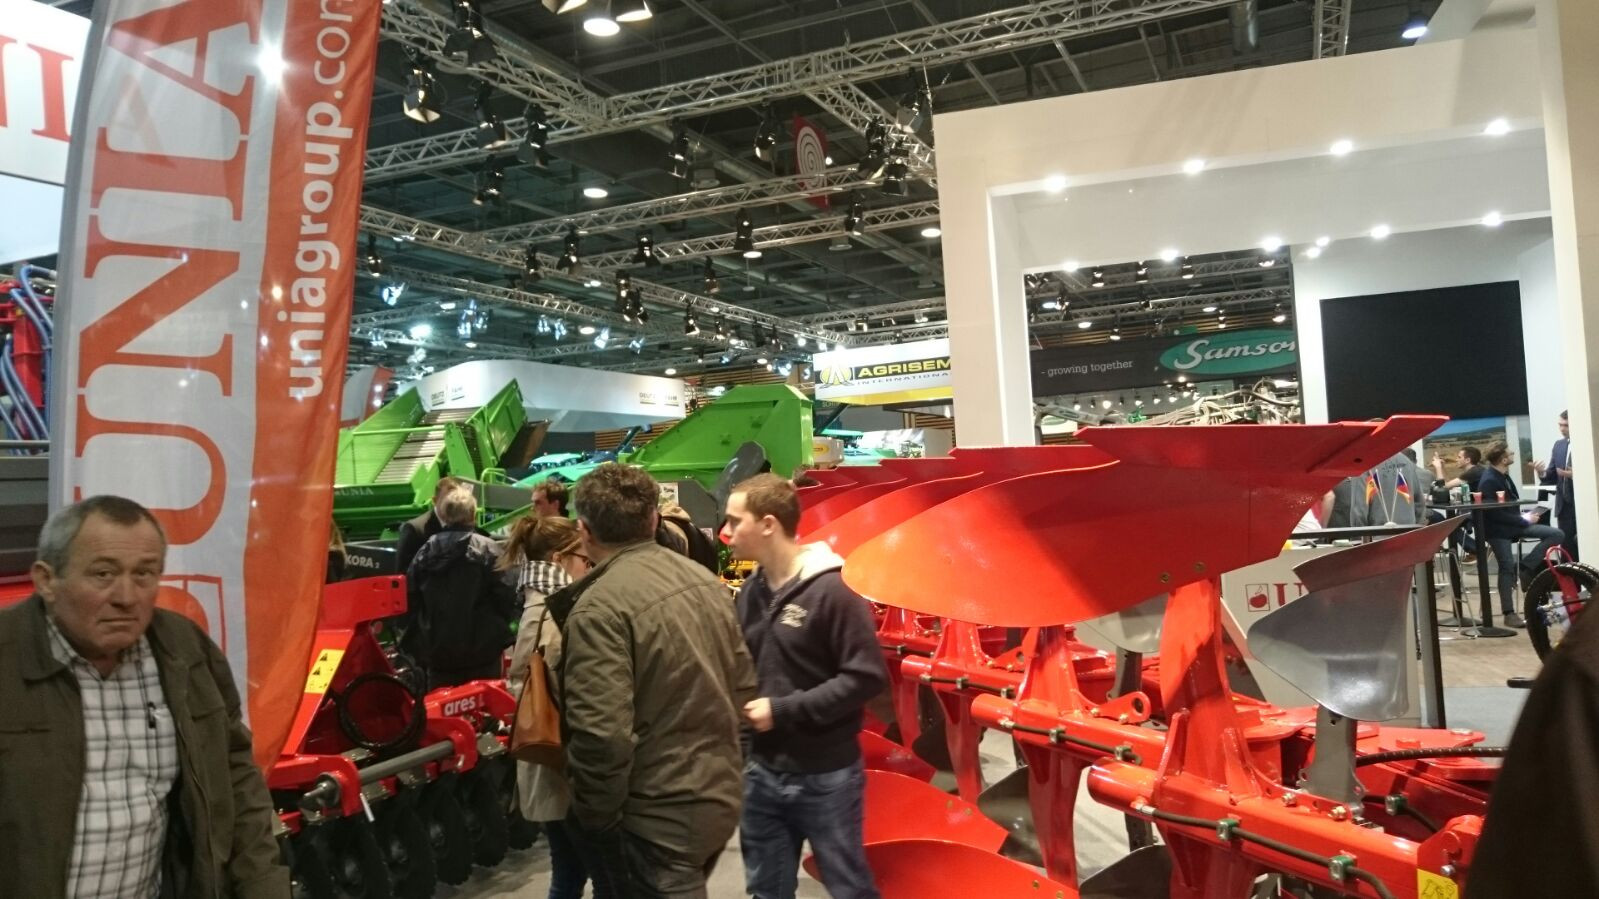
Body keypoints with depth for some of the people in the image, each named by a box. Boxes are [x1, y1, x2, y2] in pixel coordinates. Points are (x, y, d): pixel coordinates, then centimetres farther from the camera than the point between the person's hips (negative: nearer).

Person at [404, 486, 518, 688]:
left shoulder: (425, 551, 6)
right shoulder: (487, 549, -8)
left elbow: (410, 599, 7)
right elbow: (504, 596, -11)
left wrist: (417, 648, 14)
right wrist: (500, 631, 7)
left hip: (436, 651, 4)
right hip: (481, 650, -4)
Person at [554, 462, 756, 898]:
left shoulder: (598, 607, -20)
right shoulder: (703, 579, 3)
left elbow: (603, 734, -26)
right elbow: (744, 683, 9)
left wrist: (596, 817, -10)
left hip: (657, 819, -8)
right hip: (720, 794, 8)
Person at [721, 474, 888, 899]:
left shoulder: (833, 589, -16)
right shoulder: (752, 590, 5)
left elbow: (866, 676, -19)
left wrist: (783, 710, -20)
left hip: (825, 776, -6)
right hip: (762, 772, 7)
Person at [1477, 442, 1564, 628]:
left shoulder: (1503, 475, 7)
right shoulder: (1488, 481, -22)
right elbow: (1495, 513, -25)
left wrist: (1523, 520, 3)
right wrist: (1523, 520, -17)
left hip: (1513, 523, 9)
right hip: (1498, 530, -9)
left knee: (1556, 534, -3)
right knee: (1507, 568, -11)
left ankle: (1524, 568, 0)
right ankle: (1509, 614, -4)